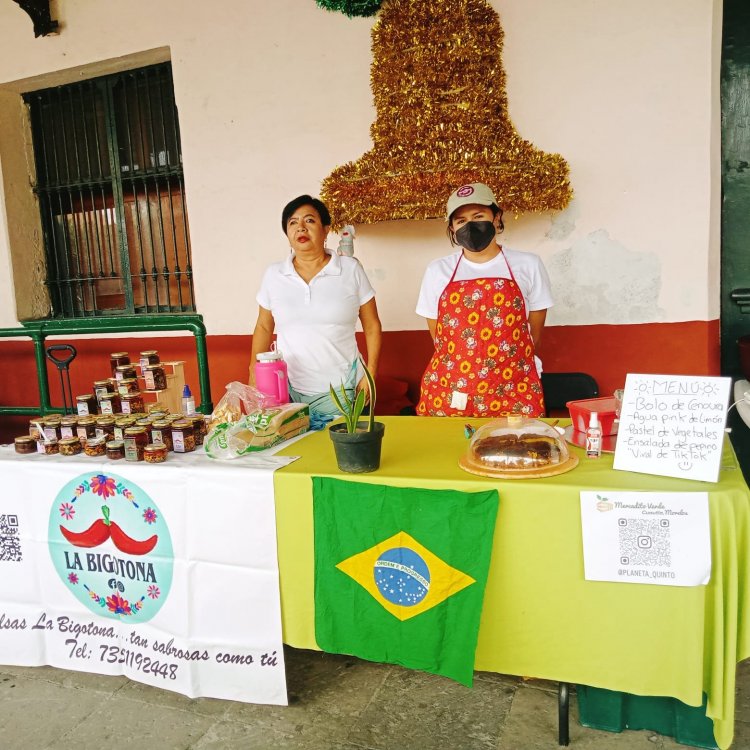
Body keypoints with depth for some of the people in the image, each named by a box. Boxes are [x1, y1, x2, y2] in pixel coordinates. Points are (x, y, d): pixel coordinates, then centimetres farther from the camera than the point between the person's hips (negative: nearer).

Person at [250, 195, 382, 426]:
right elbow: (264, 327, 13)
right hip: (288, 390, 2)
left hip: (341, 390, -1)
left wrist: (370, 375, -4)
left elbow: (372, 326, 3)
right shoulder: (273, 274, 4)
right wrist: (254, 376, 6)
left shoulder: (351, 270, -1)